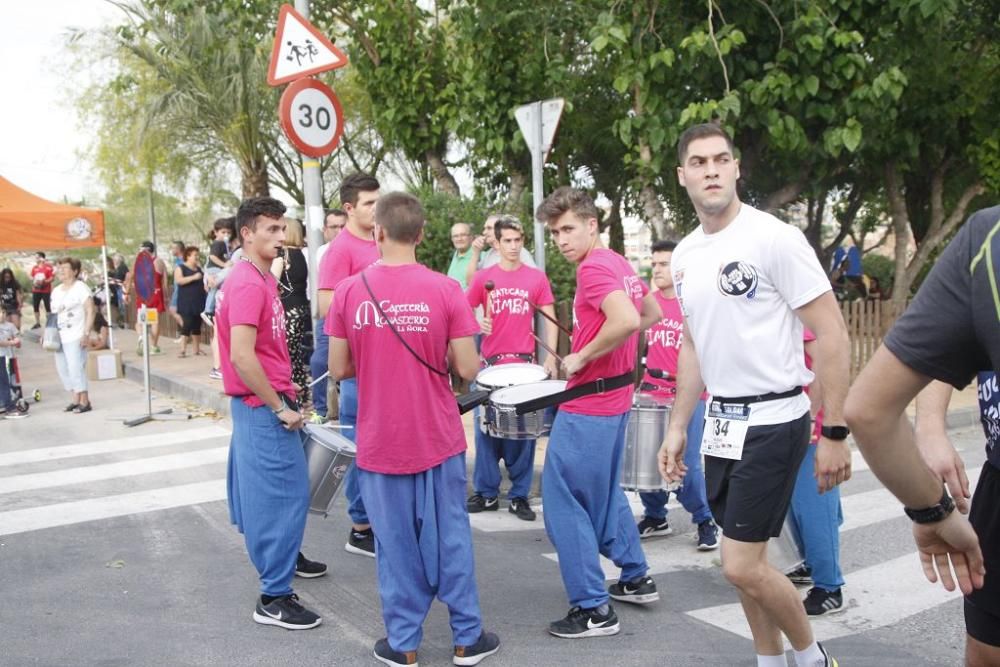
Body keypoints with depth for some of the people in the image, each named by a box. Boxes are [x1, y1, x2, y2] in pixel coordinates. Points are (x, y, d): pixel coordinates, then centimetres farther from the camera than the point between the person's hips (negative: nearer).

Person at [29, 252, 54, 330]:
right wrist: (33, 281, -2)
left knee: (47, 307, -4)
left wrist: (44, 281, -22)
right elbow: (31, 277, 18)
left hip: (46, 291, -6)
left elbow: (52, 278, -10)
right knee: (35, 306, 8)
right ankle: (37, 323, 19)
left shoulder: (48, 267, -8)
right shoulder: (34, 268, 8)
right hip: (36, 290, 6)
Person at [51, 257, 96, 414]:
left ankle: (85, 402, 0)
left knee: (76, 369, -9)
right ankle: (76, 400, 18)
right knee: (62, 369, 9)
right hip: (60, 337, 8)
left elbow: (91, 311, -10)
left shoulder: (80, 288, -6)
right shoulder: (56, 291, 16)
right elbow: (53, 314, 20)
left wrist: (86, 333, -16)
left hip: (75, 337, -8)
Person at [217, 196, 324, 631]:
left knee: (264, 488, 21)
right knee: (284, 494, -5)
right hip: (264, 406, -10)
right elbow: (242, 357, -25)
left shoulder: (259, 278, 12)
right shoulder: (248, 285, -19)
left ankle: (280, 557, 37)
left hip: (260, 404, 10)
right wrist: (280, 407, -19)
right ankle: (274, 598, 2)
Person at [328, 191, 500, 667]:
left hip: (380, 442, 1)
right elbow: (467, 369, -9)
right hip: (439, 439, 0)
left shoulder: (349, 290, -7)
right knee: (450, 537, 12)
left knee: (395, 542, 12)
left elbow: (339, 369, -2)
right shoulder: (445, 289, -10)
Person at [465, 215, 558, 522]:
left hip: (524, 363, 0)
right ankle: (486, 493, 15)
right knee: (486, 427, 4)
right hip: (490, 363, 1)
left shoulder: (537, 278, 2)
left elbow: (550, 320, 4)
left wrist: (550, 358, -5)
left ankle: (520, 496, 14)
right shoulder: (484, 278, 3)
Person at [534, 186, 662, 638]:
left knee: (564, 502, -1)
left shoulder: (593, 267, -18)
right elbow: (652, 314, 22)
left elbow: (627, 320, -32)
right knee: (604, 493, 23)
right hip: (615, 395, 10)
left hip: (588, 404, -10)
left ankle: (592, 610, 6)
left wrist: (582, 357, -19)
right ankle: (636, 579, 34)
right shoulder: (619, 264, 10)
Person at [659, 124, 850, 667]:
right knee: (743, 561, 14)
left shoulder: (774, 237, -13)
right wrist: (677, 429, 16)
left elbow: (831, 334, -13)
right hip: (721, 422, 7)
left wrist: (835, 433, -16)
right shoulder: (684, 254, 8)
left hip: (772, 422, -7)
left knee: (742, 567, -6)